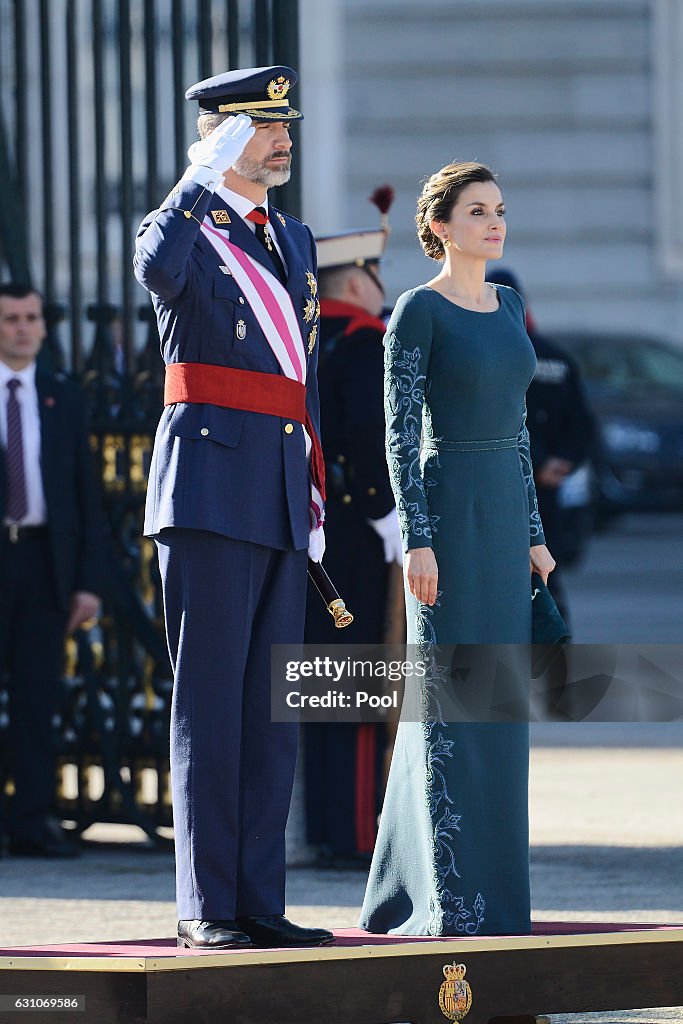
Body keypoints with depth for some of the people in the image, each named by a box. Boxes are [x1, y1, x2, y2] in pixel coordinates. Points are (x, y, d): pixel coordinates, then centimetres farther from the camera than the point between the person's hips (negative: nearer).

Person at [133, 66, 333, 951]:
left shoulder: (294, 241, 19)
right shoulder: (184, 230, -3)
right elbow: (155, 268, -30)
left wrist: (316, 485, 19)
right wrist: (203, 177, -21)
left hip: (279, 502, 7)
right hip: (211, 487, -7)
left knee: (272, 707, 7)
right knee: (210, 701, -6)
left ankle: (259, 903, 10)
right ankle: (205, 909, -4)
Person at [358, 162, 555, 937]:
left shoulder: (507, 308, 14)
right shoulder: (418, 312, -7)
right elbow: (400, 431, -11)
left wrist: (534, 533, 14)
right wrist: (417, 540, -17)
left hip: (505, 510, 8)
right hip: (448, 509, -8)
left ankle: (408, 889, 13)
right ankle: (451, 897, -5)